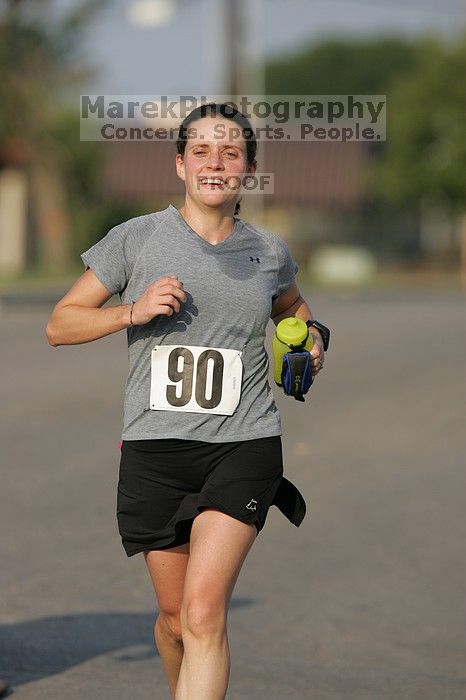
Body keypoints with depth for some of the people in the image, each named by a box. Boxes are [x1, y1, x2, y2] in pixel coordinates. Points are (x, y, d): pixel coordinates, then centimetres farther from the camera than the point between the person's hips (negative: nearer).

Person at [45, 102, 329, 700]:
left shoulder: (268, 251, 7)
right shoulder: (136, 239, 0)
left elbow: (292, 306, 31)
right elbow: (59, 325, 3)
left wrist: (310, 340, 9)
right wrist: (133, 311, -13)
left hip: (244, 444, 0)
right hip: (154, 449, 0)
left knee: (204, 614, -17)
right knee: (176, 619, 11)